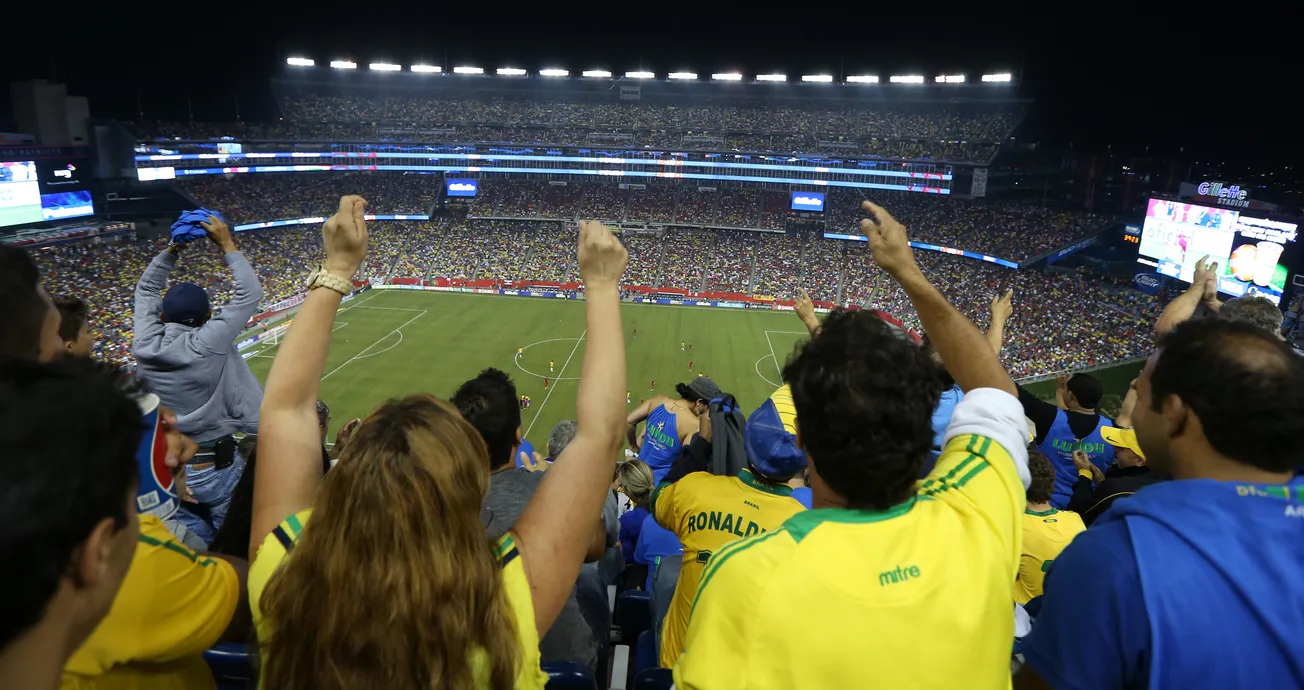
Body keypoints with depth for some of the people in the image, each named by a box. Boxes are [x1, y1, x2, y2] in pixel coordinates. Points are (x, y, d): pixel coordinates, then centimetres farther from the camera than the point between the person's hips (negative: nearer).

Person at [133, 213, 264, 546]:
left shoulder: (145, 346, -5)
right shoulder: (209, 344, -17)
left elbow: (146, 290, 13)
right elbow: (250, 293, -8)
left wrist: (171, 251, 10)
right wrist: (227, 245, -1)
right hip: (216, 468, -4)